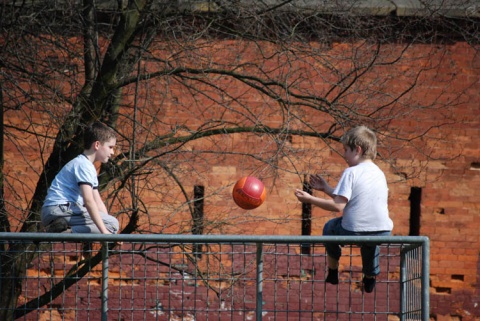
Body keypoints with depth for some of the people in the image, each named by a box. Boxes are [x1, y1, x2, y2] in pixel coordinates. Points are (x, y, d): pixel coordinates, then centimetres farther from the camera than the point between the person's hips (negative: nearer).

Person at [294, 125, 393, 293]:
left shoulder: (351, 173, -7)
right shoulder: (379, 173, 14)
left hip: (354, 233, -6)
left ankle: (332, 272, 35)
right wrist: (326, 188, 27)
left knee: (330, 227, 27)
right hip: (383, 233, 6)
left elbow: (338, 205, -14)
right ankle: (370, 275, 45)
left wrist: (310, 199, -5)